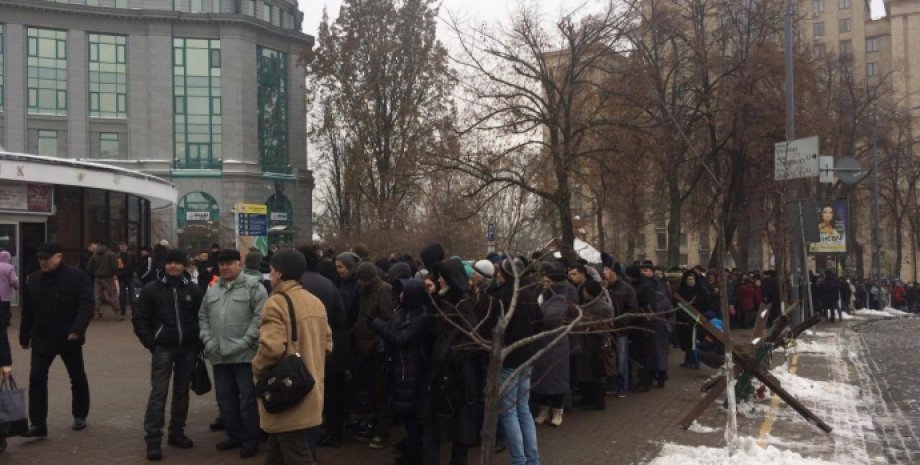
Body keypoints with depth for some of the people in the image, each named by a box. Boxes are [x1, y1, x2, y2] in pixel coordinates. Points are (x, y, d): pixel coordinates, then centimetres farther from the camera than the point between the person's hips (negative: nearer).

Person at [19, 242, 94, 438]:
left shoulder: (77, 276, -12)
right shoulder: (32, 280, 3)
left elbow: (86, 305, -18)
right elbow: (27, 312, 10)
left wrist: (77, 330, -28)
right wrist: (24, 337, 12)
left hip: (69, 338, -3)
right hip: (42, 339, 3)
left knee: (78, 378, 10)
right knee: (36, 379, -4)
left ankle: (80, 416, 28)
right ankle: (38, 424, 1)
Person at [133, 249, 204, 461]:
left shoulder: (194, 289, 2)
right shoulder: (152, 289, -2)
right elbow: (139, 318, 1)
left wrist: (198, 342, 0)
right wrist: (150, 343, -5)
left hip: (188, 348, 2)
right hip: (163, 348, -2)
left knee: (182, 391, 11)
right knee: (158, 393, -6)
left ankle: (177, 432, 23)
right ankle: (153, 439, -3)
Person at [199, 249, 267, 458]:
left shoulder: (253, 287, -6)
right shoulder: (212, 291, 15)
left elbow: (260, 317, -13)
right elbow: (203, 317, 18)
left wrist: (244, 342, -18)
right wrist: (208, 340, 3)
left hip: (244, 354, -6)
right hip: (219, 355, 6)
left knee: (248, 398, 0)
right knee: (225, 397, 15)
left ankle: (250, 440, 10)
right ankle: (234, 435, 29)